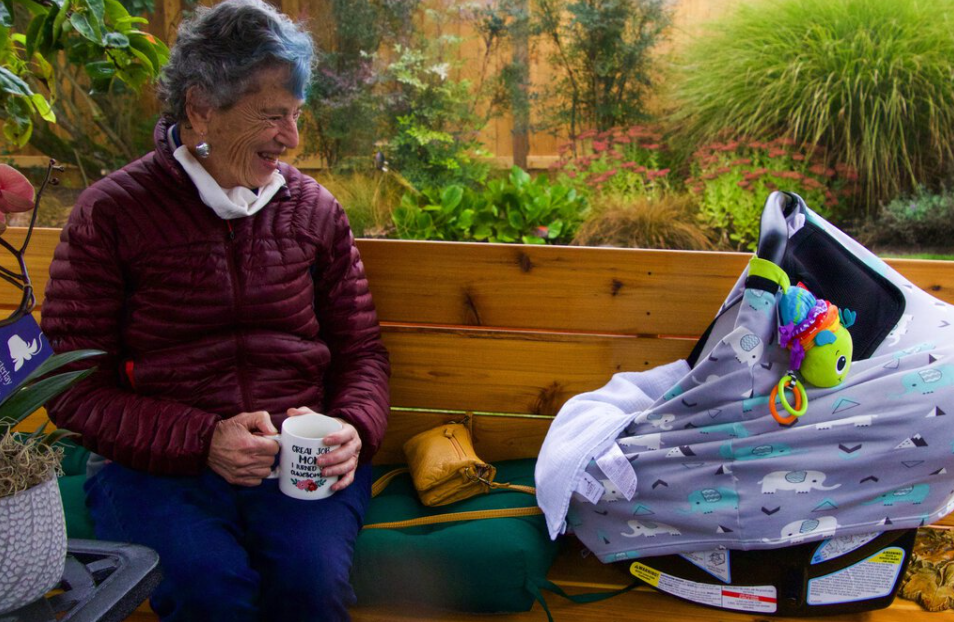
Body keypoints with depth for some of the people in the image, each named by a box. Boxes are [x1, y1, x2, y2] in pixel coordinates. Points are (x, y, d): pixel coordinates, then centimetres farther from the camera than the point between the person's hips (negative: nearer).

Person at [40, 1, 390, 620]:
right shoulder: (108, 213, 1)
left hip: (303, 461, 2)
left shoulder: (314, 209, 11)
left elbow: (361, 350, 16)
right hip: (155, 466, -1)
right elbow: (73, 389, 0)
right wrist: (202, 440, -14)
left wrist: (352, 429, -6)